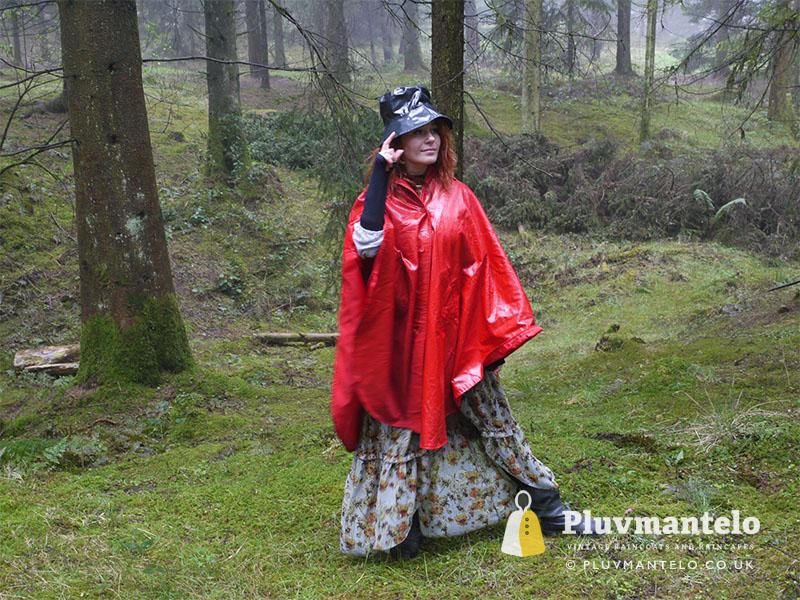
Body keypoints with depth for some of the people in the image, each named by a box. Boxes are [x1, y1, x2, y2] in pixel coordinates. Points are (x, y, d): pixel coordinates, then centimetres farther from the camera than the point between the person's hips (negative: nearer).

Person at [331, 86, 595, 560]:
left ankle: (550, 512, 21)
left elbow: (484, 268, 5)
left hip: (455, 335, 3)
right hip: (402, 338, -3)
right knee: (404, 426, 7)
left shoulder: (457, 197, 3)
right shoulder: (380, 197, -6)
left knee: (493, 420, 12)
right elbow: (366, 245, -28)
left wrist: (491, 335, 0)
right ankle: (401, 526, 23)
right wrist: (380, 173, -25)